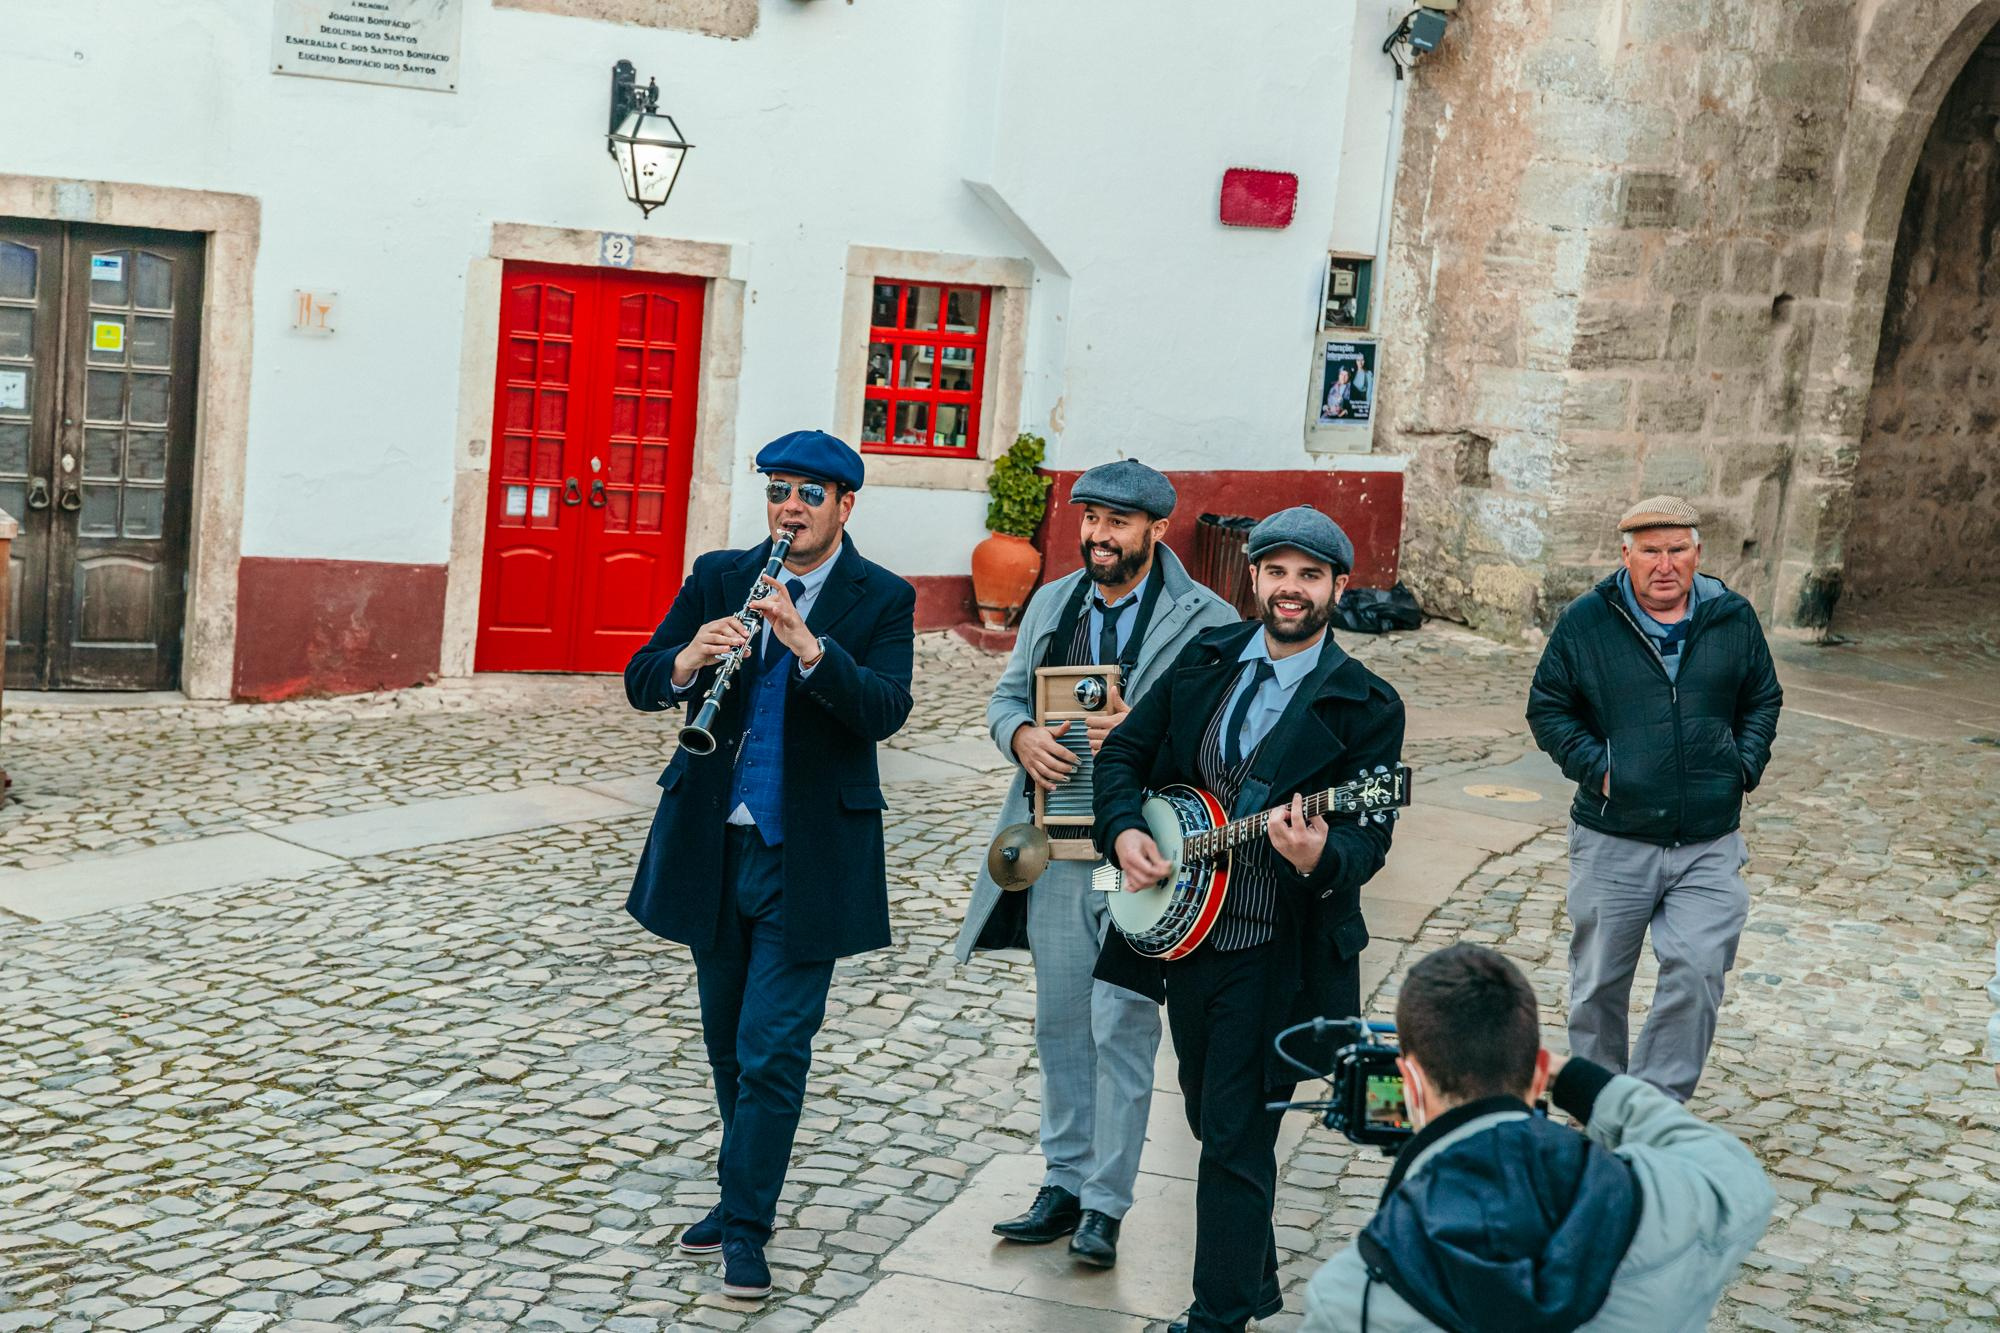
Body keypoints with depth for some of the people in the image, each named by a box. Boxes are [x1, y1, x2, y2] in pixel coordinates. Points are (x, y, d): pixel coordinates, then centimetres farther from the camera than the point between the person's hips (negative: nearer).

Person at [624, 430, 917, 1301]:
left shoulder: (881, 600, -4)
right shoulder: (718, 578, 4)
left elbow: (886, 709, -19)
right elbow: (640, 683, -2)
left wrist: (809, 646, -33)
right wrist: (688, 662, -25)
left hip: (806, 857, -4)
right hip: (713, 844, 4)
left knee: (772, 1049, -5)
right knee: (728, 1042, 17)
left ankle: (746, 1226, 6)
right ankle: (744, 1191, 35)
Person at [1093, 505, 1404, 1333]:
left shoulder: (1364, 705, -9)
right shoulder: (1204, 662, 5)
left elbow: (1368, 839, -14)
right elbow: (1123, 754, 11)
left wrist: (1319, 858, -36)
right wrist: (1123, 830, -7)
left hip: (1276, 956, -5)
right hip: (1183, 931, 6)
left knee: (1235, 1138, -4)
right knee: (1210, 1120, 19)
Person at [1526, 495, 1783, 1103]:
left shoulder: (1732, 618, 3)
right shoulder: (1587, 620, -3)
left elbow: (1762, 700, 18)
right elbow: (1547, 707, 4)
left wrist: (1743, 767, 3)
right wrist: (1595, 767, -8)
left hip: (1709, 846, 1)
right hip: (1612, 842, -1)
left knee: (1698, 971, -12)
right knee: (1600, 983, 10)